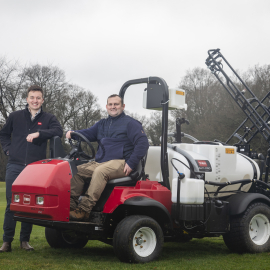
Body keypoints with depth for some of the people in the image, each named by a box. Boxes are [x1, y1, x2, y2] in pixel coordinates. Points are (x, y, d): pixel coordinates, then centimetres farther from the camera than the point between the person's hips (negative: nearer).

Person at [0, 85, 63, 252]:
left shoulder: (48, 118, 7)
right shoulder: (15, 117, 11)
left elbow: (59, 131, -11)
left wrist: (39, 133, -21)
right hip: (15, 166, 0)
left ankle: (25, 240, 14)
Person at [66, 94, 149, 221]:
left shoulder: (130, 123, 3)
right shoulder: (102, 124, 25)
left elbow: (143, 143, -6)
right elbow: (89, 133, 17)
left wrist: (131, 163, -15)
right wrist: (73, 133, -5)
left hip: (120, 162, -7)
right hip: (100, 162, 8)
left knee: (100, 171, -35)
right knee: (77, 171, -10)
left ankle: (84, 210, -41)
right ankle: (70, 205, -18)